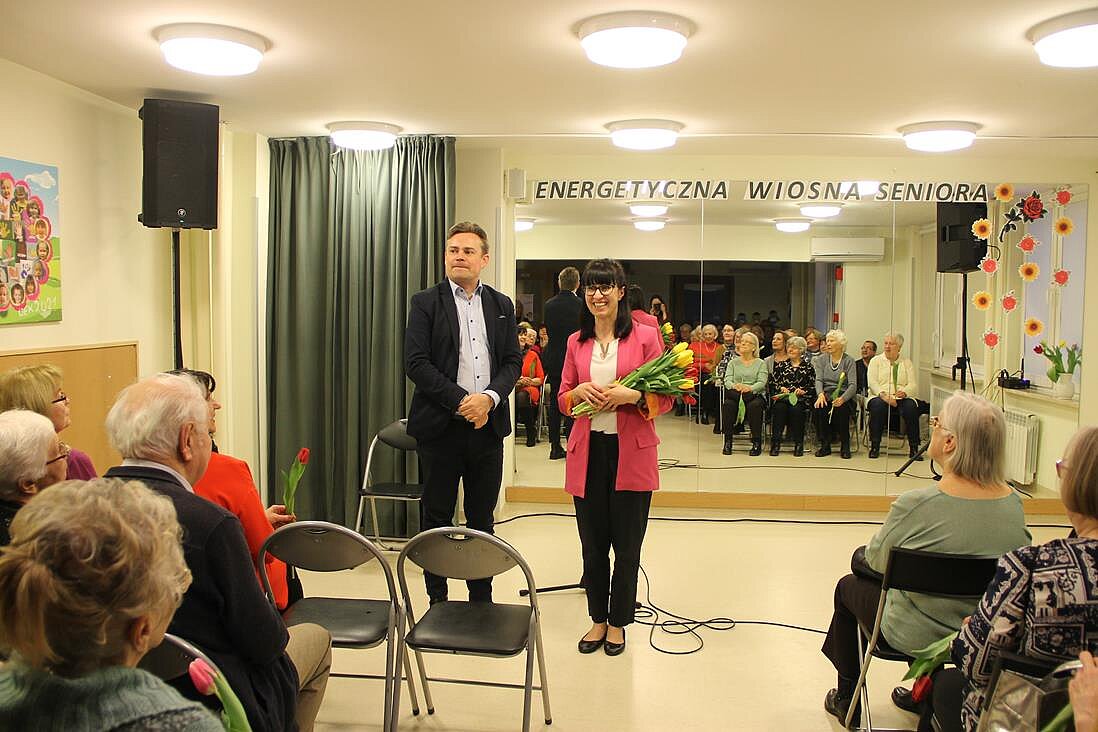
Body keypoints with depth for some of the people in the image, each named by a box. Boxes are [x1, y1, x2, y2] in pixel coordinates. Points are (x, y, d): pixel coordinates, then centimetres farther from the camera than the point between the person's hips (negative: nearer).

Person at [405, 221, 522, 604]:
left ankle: (482, 602, 22)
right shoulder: (425, 302, 0)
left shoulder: (502, 305, 11)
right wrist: (462, 400, -16)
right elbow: (415, 362, -9)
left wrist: (490, 397, -12)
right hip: (441, 427, -3)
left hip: (488, 426, 3)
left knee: (482, 520, 11)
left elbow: (513, 361, 7)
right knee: (436, 519, 6)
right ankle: (437, 603, 19)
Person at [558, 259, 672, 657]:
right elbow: (563, 400, 13)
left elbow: (666, 397, -2)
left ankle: (618, 622, 25)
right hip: (588, 452, 3)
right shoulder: (576, 342, 9)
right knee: (593, 545, 11)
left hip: (632, 454, -3)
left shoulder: (645, 336, -2)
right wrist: (578, 392, -9)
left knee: (627, 546, 6)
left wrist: (632, 396, -19)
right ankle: (598, 619, 28)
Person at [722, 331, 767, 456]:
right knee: (728, 404, -32)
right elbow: (727, 380, 4)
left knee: (754, 405, -36)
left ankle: (757, 443, -26)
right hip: (735, 394, 2)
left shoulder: (760, 363, 11)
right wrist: (734, 386, -21)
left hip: (755, 395, -2)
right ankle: (728, 442, -25)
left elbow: (762, 383, -4)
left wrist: (750, 388, -26)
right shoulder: (733, 362, 19)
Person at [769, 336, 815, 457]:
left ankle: (798, 443, -26)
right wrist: (781, 388, -5)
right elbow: (772, 382, 15)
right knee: (780, 408, -33)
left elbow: (813, 387, 9)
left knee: (795, 409, -35)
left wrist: (803, 391, -10)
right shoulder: (781, 365, 22)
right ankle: (776, 443, -31)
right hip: (782, 397, 1)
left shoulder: (808, 367, 16)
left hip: (801, 398, -1)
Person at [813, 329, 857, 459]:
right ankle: (825, 445, -18)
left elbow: (853, 385, -8)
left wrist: (842, 398, -28)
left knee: (841, 408, -34)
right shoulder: (822, 359, 11)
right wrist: (821, 394, -24)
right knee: (820, 408, -31)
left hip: (843, 395, -2)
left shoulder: (848, 360, 2)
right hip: (825, 394, 2)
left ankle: (845, 446, -17)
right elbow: (818, 379, -1)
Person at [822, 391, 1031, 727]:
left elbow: (875, 560, -13)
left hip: (916, 639, -5)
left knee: (848, 586, 22)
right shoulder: (1013, 502, -12)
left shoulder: (915, 504, -29)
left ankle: (847, 699, 39)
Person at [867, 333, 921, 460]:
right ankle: (874, 446, -26)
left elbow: (913, 385, 5)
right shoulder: (876, 360, 14)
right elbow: (872, 382, -2)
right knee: (877, 406, -35)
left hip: (902, 398, 1)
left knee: (911, 407, -31)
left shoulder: (907, 362, 17)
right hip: (880, 396, -1)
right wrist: (884, 395, -20)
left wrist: (904, 392, -19)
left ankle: (913, 448, -23)